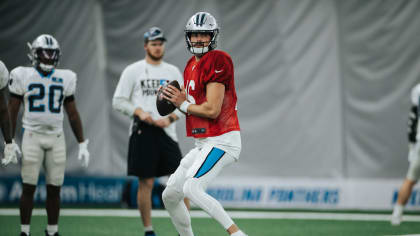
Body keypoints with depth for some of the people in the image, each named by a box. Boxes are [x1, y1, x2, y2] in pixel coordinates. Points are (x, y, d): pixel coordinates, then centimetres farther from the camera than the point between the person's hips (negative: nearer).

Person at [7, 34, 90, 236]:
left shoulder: (64, 79, 8)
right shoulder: (23, 76, 0)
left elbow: (72, 114, 14)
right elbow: (12, 111, 3)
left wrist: (82, 144, 11)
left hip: (56, 137, 3)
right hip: (32, 135, -3)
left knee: (54, 189, 3)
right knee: (28, 187, -4)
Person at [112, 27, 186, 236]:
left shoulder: (173, 72, 13)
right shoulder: (133, 71, 2)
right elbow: (118, 101, 1)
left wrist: (170, 118, -6)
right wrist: (140, 112, -13)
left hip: (166, 131, 3)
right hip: (143, 132, -3)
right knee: (146, 183, -1)